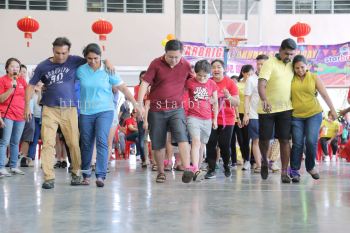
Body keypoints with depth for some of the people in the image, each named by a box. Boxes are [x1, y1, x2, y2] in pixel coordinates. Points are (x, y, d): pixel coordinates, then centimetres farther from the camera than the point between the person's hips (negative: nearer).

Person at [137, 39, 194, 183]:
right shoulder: (156, 64, -5)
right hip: (156, 110, 0)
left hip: (176, 109, 0)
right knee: (158, 143, 7)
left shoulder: (186, 65, 1)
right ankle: (161, 173, 22)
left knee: (182, 137, -20)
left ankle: (187, 169, -28)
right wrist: (140, 104, -18)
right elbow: (145, 83, -8)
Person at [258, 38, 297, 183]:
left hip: (285, 108, 4)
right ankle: (264, 161, 31)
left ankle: (284, 172, 3)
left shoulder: (291, 65, 8)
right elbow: (261, 84, -21)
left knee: (284, 140, -1)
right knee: (264, 138, 2)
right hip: (267, 109, -4)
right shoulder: (270, 63, -10)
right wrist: (264, 100, -38)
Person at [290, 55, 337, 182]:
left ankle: (310, 167, 14)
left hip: (314, 114, 0)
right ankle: (294, 171, 8)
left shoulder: (314, 77, 2)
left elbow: (324, 94, 4)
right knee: (297, 144, -3)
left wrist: (332, 110, 4)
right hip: (296, 116, 0)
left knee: (311, 141, -9)